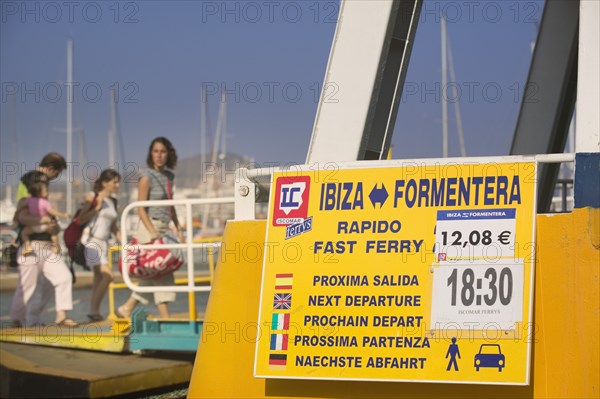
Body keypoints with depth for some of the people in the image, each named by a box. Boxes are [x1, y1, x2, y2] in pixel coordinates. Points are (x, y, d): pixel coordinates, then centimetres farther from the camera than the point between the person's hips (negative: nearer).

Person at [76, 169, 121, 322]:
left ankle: (93, 311, 15)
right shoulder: (93, 197, -7)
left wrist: (118, 233, 6)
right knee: (108, 275, -16)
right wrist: (96, 208, -18)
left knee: (99, 276, 8)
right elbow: (81, 219, -11)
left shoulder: (113, 201, 12)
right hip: (92, 240, -7)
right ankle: (95, 310, -8)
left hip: (103, 242, 7)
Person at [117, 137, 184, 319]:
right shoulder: (147, 177, -9)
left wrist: (178, 229, 18)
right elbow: (140, 209, -12)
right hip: (149, 227, -8)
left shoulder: (169, 176, 13)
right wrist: (153, 233, -20)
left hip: (163, 228, 8)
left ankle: (127, 308, 19)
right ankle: (165, 318, -7)